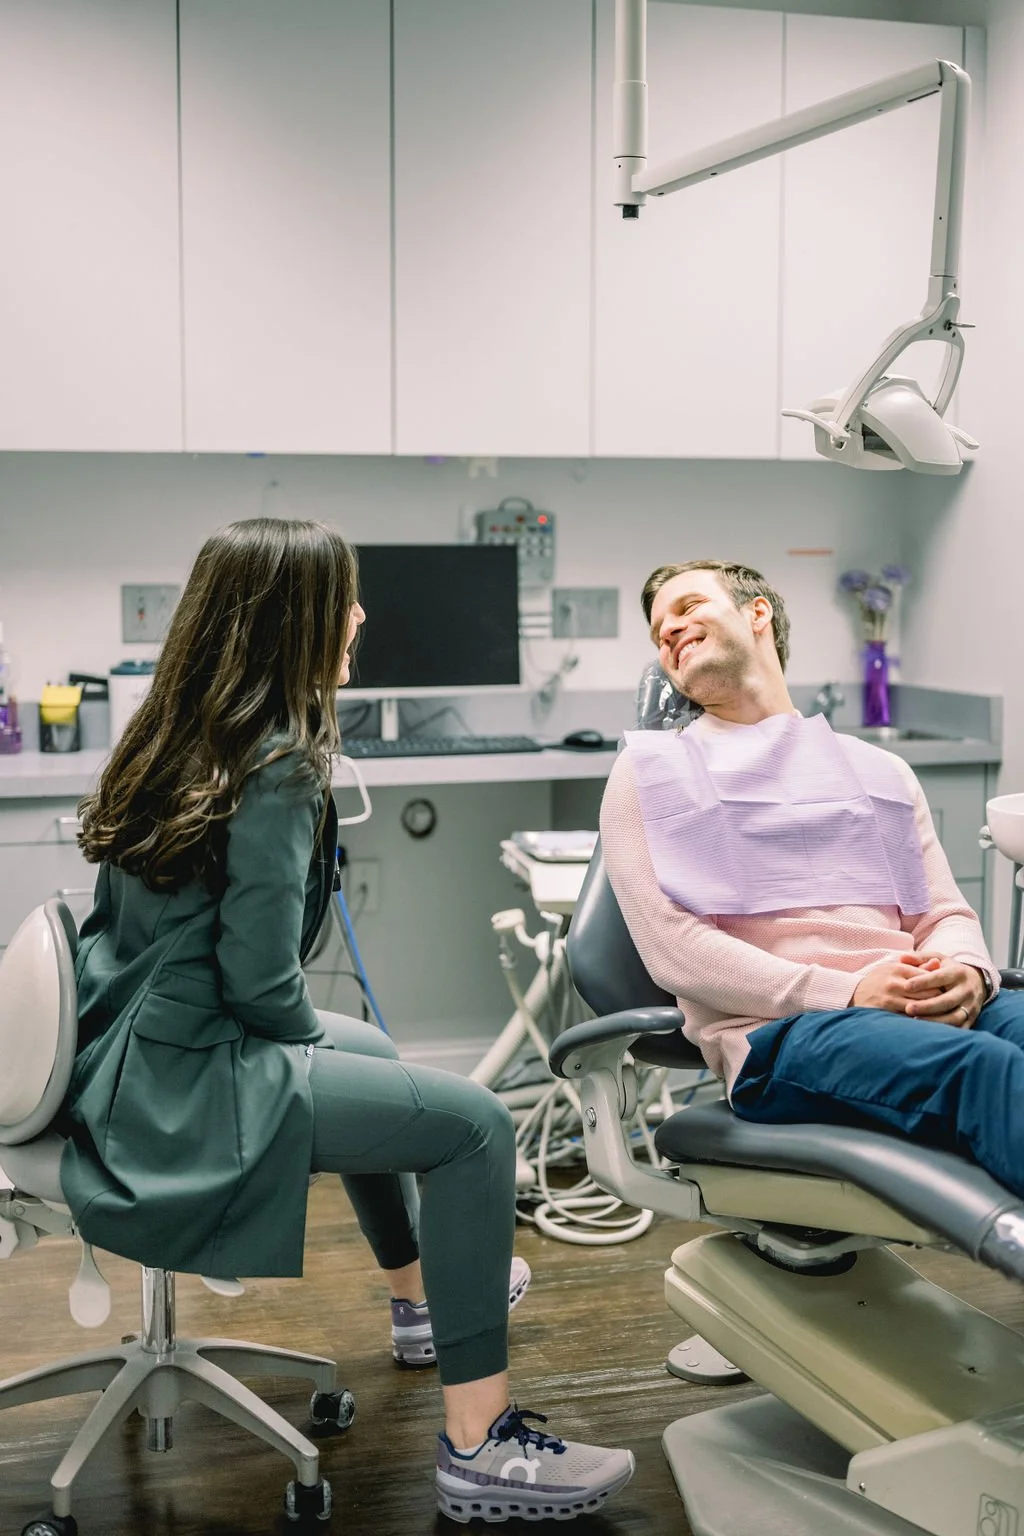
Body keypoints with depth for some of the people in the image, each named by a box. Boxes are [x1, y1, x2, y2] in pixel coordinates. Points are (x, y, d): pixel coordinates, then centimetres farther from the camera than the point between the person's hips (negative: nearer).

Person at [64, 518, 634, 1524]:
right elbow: (260, 980, -20)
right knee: (473, 1123, -10)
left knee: (365, 1048, 30)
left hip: (129, 1053, 11)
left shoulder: (177, 736, 8)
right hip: (177, 1093, -10)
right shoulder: (277, 767, -20)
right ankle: (477, 1449, -6)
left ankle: (421, 1294, 46)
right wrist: (308, 1036, -3)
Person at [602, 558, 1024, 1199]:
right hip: (777, 1031, -4)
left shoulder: (882, 771, 29)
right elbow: (671, 946, 1)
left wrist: (966, 971, -6)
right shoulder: (650, 771, 15)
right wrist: (845, 991, -11)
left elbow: (948, 912, 22)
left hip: (928, 1010, 4)